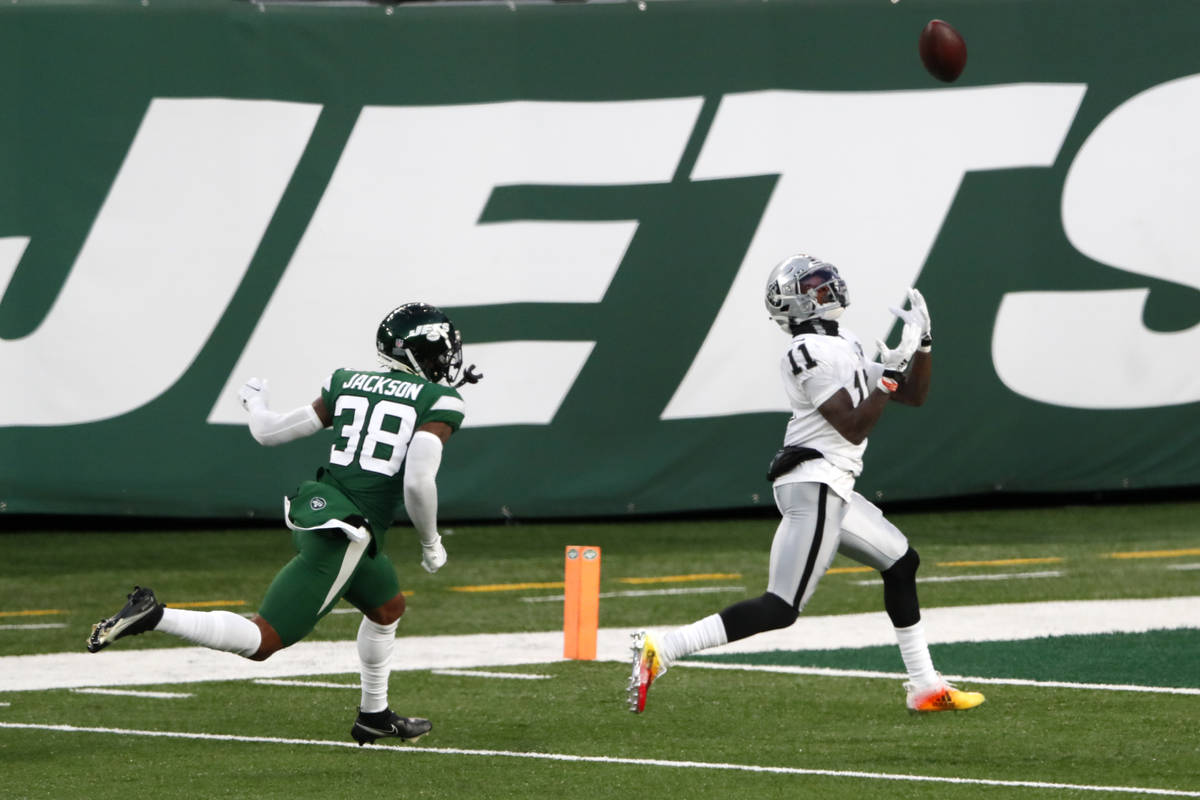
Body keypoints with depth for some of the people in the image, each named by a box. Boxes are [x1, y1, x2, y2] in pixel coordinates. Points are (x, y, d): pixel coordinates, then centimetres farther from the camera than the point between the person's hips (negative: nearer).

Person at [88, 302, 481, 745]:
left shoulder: (348, 384, 11)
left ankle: (374, 716, 40)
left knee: (388, 608, 31)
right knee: (262, 642, -7)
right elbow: (418, 481, -19)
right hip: (341, 535, -8)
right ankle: (152, 616, -18)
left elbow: (270, 432, 14)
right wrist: (431, 543, -2)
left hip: (312, 509, 8)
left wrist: (255, 402, 37)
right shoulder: (438, 403, -6)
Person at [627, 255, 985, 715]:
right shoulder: (810, 353, -14)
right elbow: (854, 428, -18)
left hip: (834, 489, 10)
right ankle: (661, 651, -20)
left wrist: (923, 342, 9)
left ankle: (925, 687, 25)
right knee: (781, 609, -14)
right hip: (814, 487, -10)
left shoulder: (843, 347, 16)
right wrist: (891, 372, -16)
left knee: (901, 564, 19)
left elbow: (914, 396, 22)